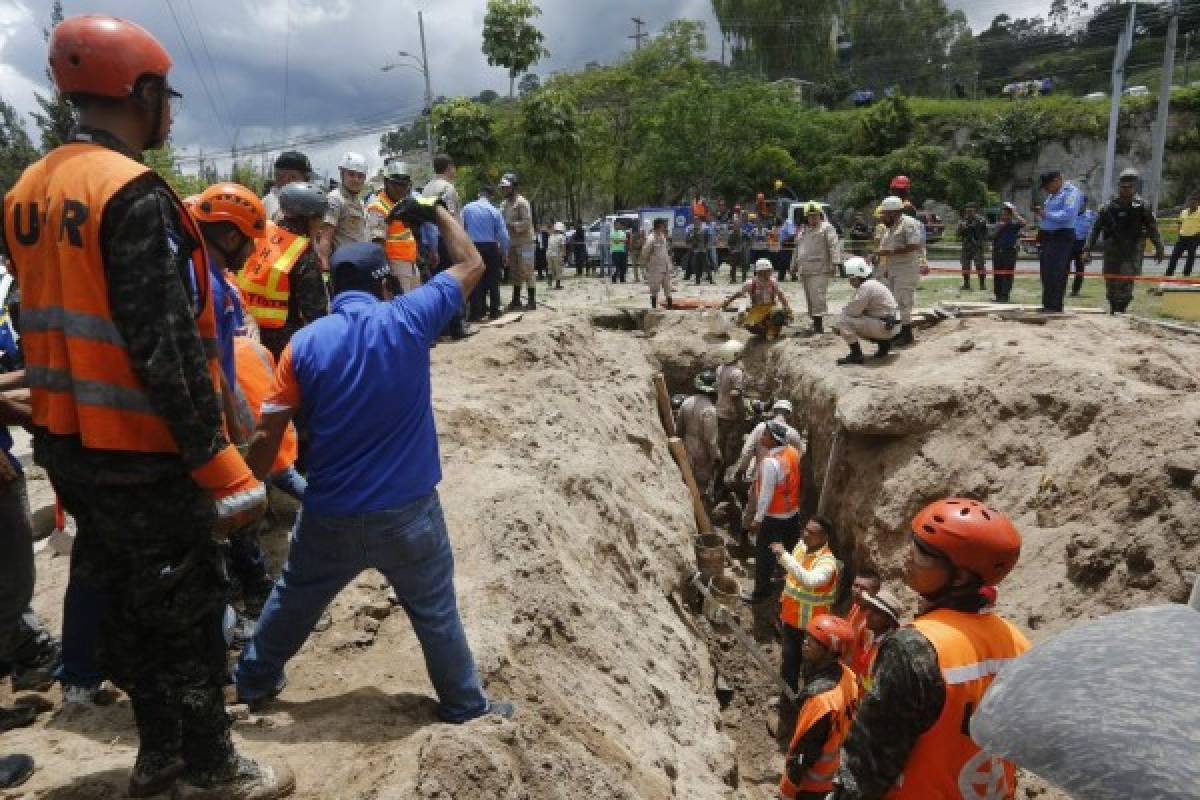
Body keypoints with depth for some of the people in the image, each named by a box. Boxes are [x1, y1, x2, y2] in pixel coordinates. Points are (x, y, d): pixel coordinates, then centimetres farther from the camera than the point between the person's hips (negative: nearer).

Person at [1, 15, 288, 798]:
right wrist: (220, 464, -20)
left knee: (126, 605, 21)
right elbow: (166, 347, -24)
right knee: (186, 614, 8)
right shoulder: (133, 193, -19)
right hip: (141, 454, -9)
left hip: (67, 445, 9)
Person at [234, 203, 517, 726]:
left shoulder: (305, 343, -5)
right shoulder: (408, 319, -9)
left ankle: (252, 682, 46)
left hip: (329, 516, 2)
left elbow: (268, 437, -4)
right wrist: (435, 212, 18)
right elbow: (471, 264, 4)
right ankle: (466, 706, 30)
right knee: (436, 613, 16)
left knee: (292, 602, 26)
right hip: (408, 511, -2)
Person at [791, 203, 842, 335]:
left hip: (819, 270, -7)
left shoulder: (826, 228, 0)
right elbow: (797, 250, 30)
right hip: (805, 270, 7)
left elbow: (834, 245, -9)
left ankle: (819, 324, -15)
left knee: (818, 296, -14)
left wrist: (834, 262, -19)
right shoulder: (802, 231, 22)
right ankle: (815, 323, 18)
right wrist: (794, 265, 29)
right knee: (809, 298, 9)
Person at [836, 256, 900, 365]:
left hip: (884, 326, -10)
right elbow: (857, 309, 22)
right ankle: (884, 342, 17)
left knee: (843, 321, -15)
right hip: (885, 325, 10)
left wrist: (843, 311, -1)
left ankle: (856, 355, -10)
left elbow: (853, 310, -20)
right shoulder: (870, 284, 15)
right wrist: (845, 309, 5)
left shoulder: (866, 287, -18)